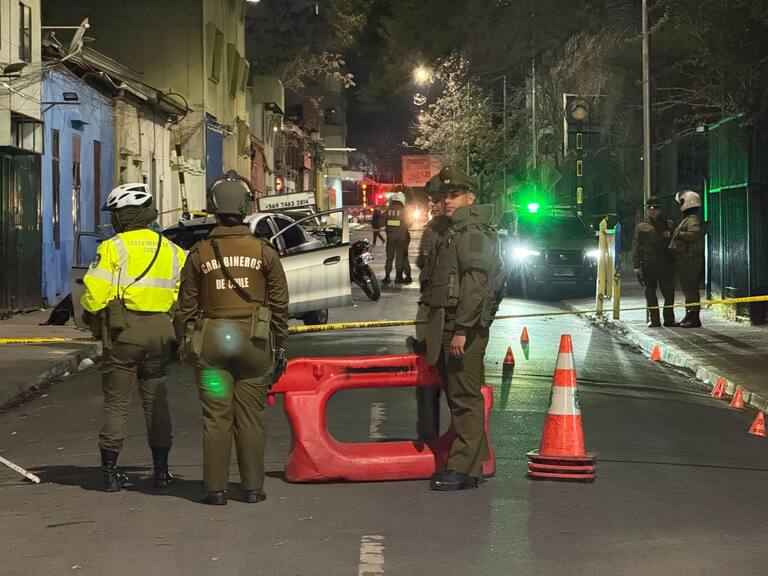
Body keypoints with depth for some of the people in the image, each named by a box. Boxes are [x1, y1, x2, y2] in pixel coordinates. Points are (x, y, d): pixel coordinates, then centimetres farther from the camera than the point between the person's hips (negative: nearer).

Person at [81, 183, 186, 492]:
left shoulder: (113, 247, -8)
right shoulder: (171, 250, 9)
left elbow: (95, 293, -14)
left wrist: (90, 315, 6)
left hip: (123, 330, -4)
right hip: (160, 332, 4)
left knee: (116, 402, 3)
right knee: (156, 400, 12)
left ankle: (110, 470, 4)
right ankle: (161, 469, 12)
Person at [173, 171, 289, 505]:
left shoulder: (200, 254, 0)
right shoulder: (263, 251, 1)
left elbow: (186, 307, 4)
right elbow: (280, 304, 4)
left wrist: (185, 344, 13)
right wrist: (279, 346, 11)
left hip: (211, 342, 0)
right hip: (254, 342, 0)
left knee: (216, 418, 3)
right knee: (250, 417, 6)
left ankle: (216, 488, 4)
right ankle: (253, 487, 8)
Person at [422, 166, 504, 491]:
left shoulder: (473, 233, -11)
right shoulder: (453, 234, 22)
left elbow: (475, 285, -20)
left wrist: (462, 329, -24)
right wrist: (438, 330, 21)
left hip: (465, 330, -10)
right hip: (448, 328, 10)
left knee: (465, 398, -9)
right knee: (458, 398, 12)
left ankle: (464, 469, -9)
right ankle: (465, 465, 16)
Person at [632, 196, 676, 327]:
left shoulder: (668, 225, 12)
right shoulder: (641, 227, 9)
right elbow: (636, 247, 6)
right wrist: (636, 266, -2)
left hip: (665, 263, 0)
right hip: (648, 265, 0)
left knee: (669, 293, -3)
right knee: (650, 293, 2)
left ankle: (669, 319, 6)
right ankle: (653, 319, 7)